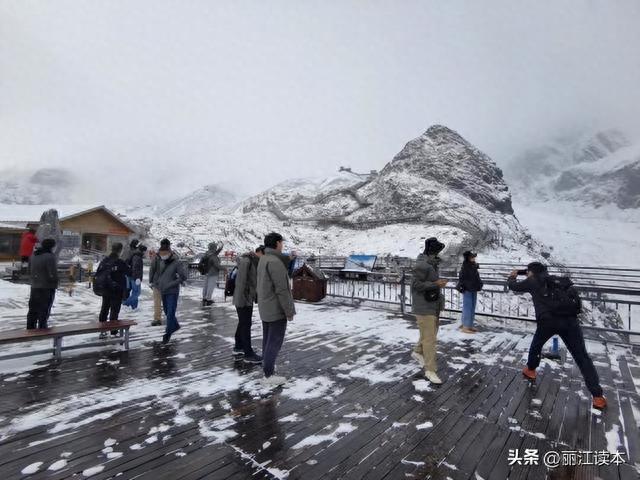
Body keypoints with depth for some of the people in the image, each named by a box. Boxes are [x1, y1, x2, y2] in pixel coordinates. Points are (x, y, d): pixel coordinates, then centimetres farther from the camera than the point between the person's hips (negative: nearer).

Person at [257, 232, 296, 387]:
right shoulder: (275, 261, -22)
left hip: (265, 307, 9)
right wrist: (289, 311, -17)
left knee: (267, 339, 19)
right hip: (276, 309, -9)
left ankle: (267, 365, 33)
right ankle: (269, 376, 6)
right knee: (275, 341, -1)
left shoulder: (263, 259, 8)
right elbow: (281, 289, -23)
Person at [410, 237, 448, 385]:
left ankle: (418, 352, 44)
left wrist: (439, 283, 6)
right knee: (429, 338, -5)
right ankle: (430, 370, 4)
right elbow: (415, 284, -23)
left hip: (433, 306, 10)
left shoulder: (432, 263, 11)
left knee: (432, 332, 23)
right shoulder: (422, 265, -20)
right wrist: (435, 284, -23)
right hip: (424, 307, -10)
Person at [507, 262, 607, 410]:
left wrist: (512, 277, 44)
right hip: (569, 319, 4)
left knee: (536, 345, 24)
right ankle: (597, 396, 2)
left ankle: (530, 370, 41)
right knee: (582, 356, 6)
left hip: (548, 320, -3)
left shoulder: (533, 281, 12)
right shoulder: (554, 279, 27)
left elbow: (513, 286, 22)